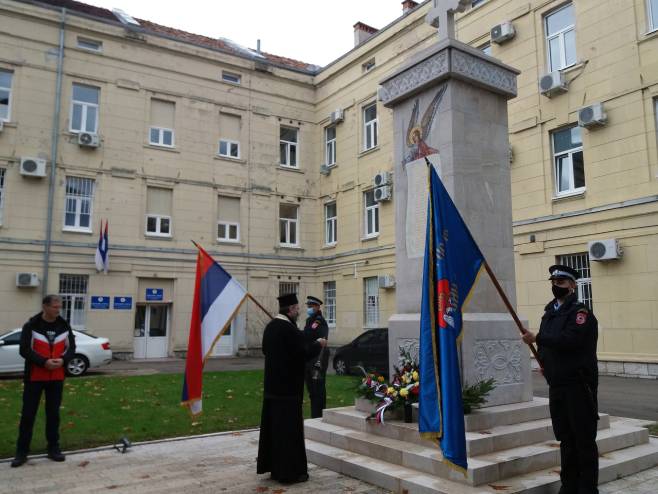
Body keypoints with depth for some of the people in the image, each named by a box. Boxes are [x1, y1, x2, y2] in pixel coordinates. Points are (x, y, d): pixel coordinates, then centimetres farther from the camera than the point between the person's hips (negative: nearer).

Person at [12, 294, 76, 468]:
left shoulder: (64, 326, 4)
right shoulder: (31, 325, -7)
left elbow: (71, 348, 6)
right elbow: (24, 350, -12)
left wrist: (63, 360, -14)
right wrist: (44, 362, -23)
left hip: (57, 378, 3)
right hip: (34, 377, -3)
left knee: (53, 413, 10)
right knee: (28, 414, 2)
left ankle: (53, 448, 20)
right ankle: (22, 451, 13)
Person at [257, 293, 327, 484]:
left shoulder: (270, 326, 6)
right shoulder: (289, 328, -20)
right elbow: (304, 353, -19)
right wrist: (318, 344, -1)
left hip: (272, 385, 9)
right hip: (288, 386, -9)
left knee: (273, 425, 15)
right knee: (289, 428, 0)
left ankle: (274, 467, 25)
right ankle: (290, 471, 7)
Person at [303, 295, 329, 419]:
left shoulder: (320, 322, -11)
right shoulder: (309, 321, 16)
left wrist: (318, 363, -26)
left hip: (317, 360, -9)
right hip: (307, 360, 9)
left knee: (318, 391, -4)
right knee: (311, 390, 14)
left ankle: (318, 416, 1)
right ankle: (314, 416, 23)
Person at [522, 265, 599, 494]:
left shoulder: (580, 312, -9)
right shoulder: (550, 311, 14)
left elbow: (569, 340, -25)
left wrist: (537, 338, -20)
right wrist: (544, 363, 6)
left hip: (579, 383, -7)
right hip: (556, 385, 7)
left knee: (584, 438, 1)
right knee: (565, 438, 14)